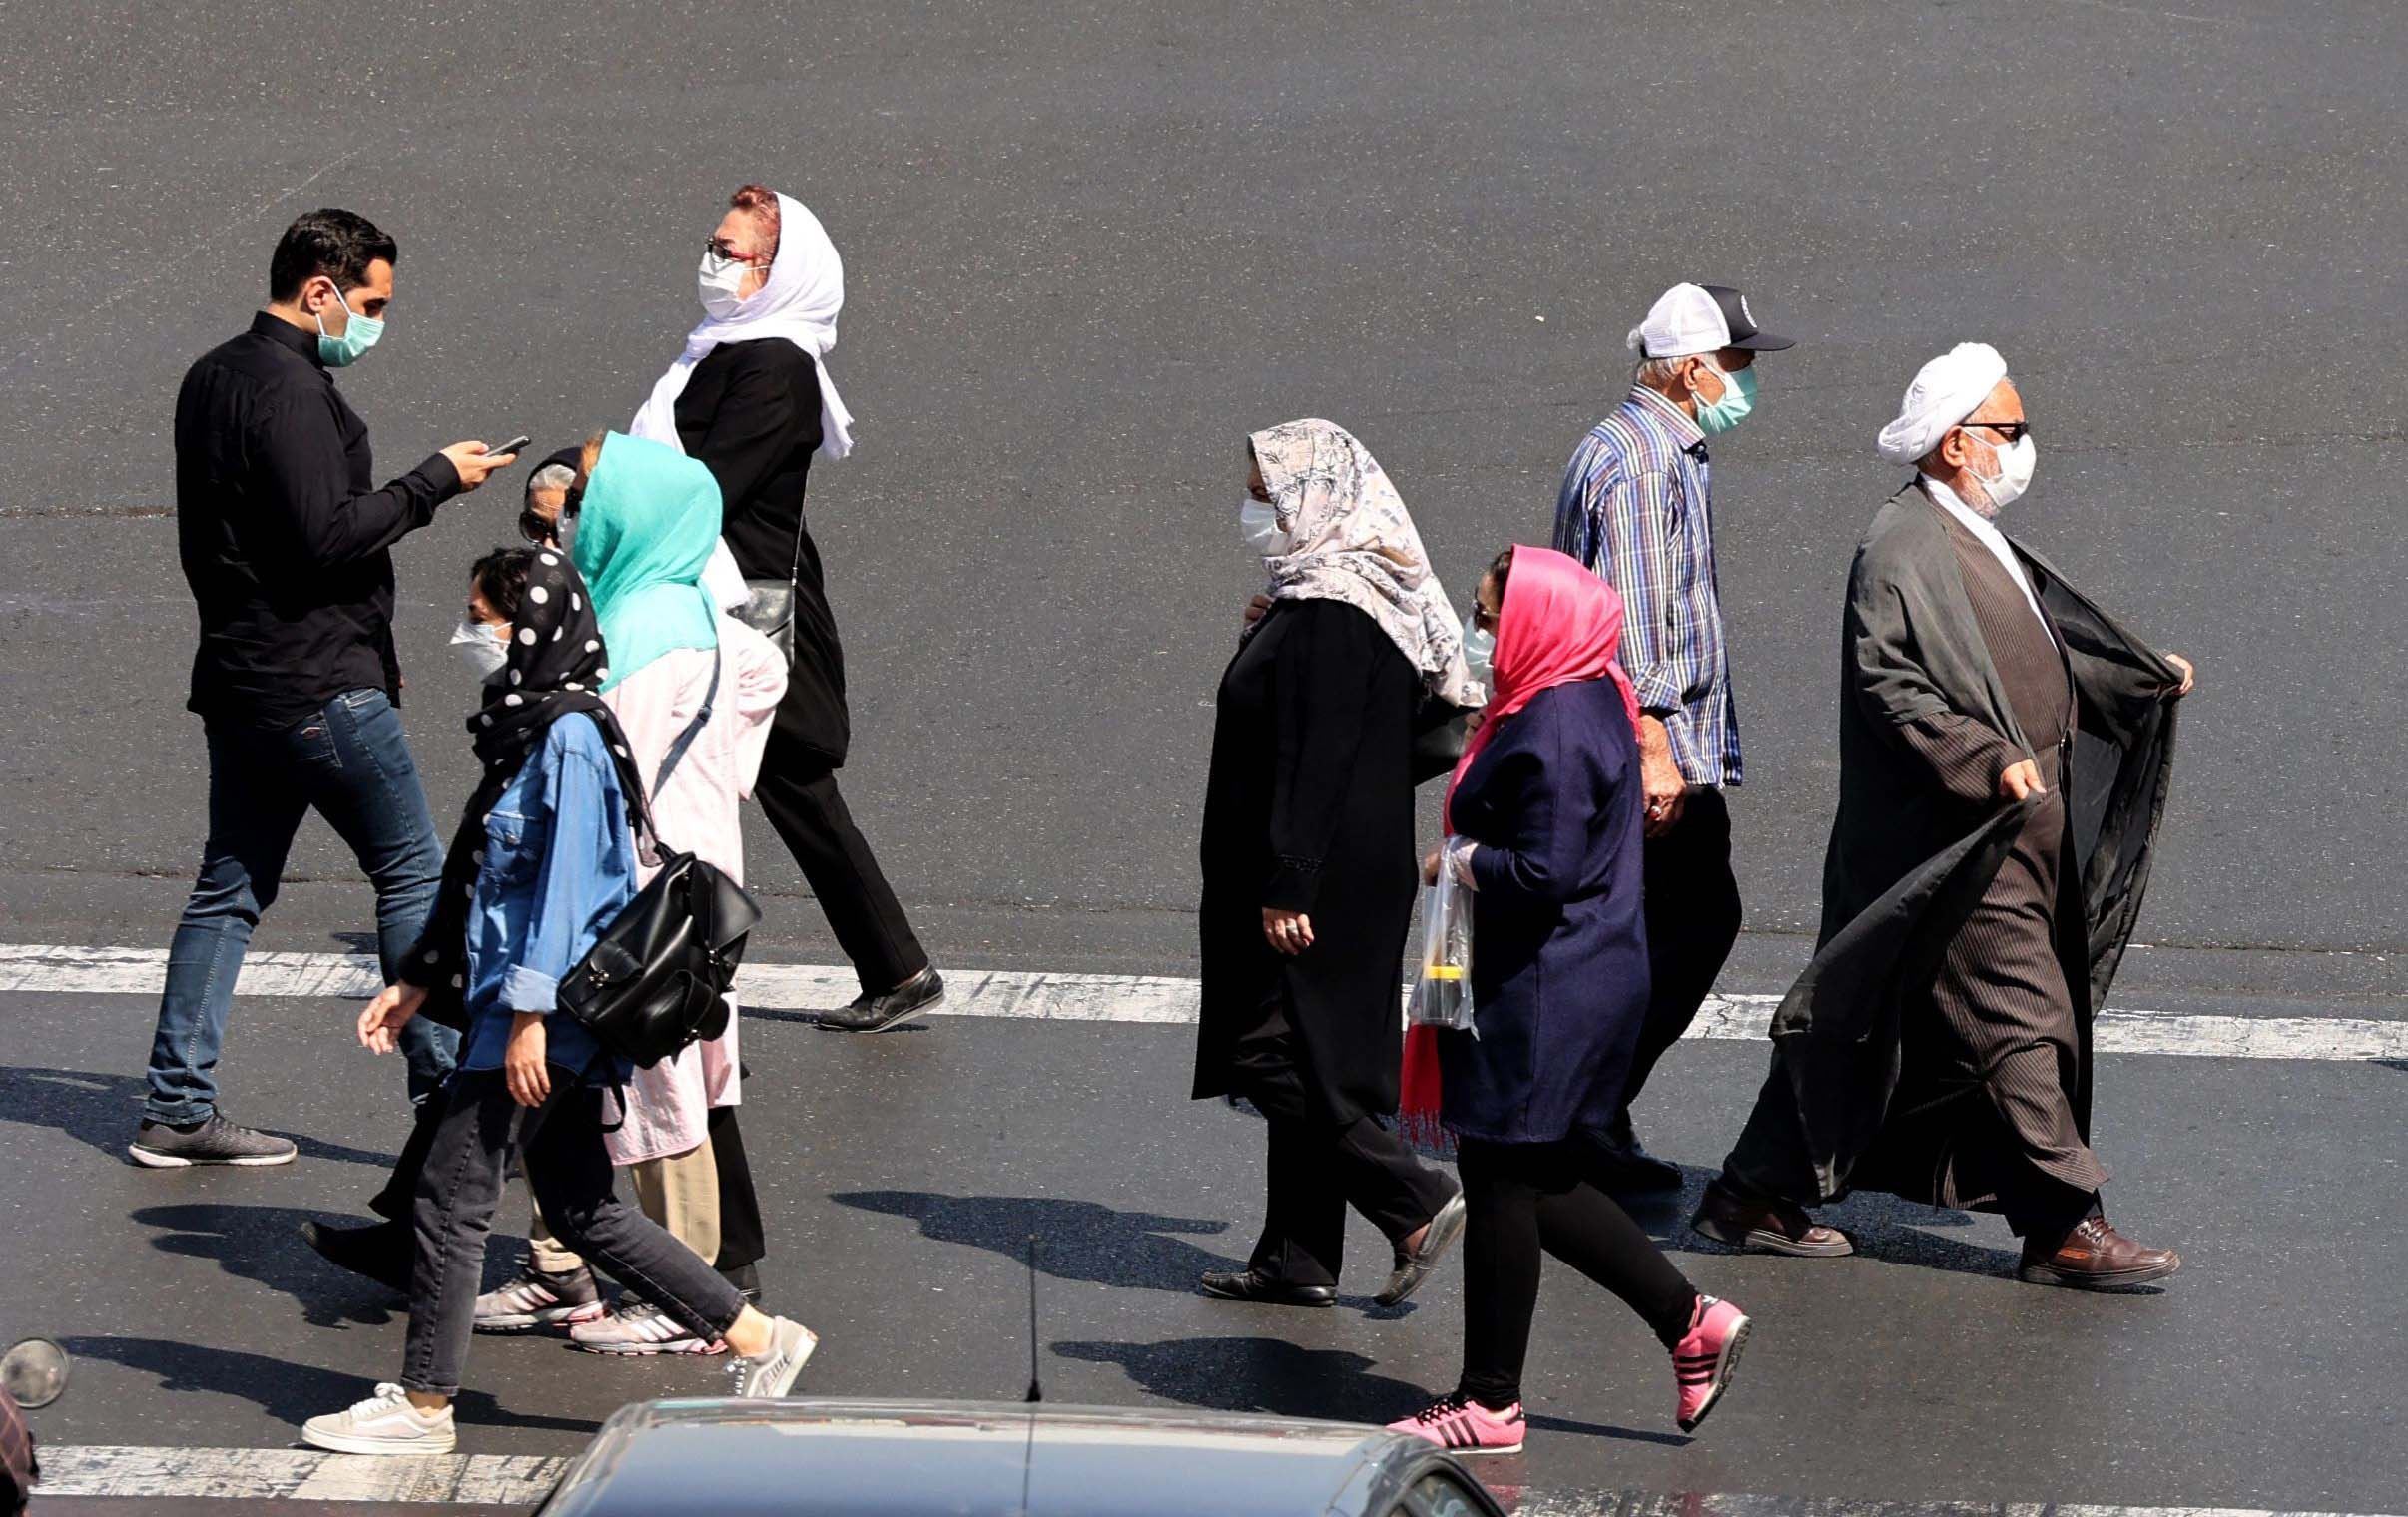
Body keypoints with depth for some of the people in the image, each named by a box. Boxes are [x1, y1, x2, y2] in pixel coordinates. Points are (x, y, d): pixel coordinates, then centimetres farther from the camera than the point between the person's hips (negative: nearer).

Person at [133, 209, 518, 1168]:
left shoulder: (212, 378, 15)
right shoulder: (290, 390, -17)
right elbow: (328, 538, -24)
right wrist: (436, 480, -14)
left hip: (237, 678, 10)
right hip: (320, 685, -10)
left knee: (230, 887, 11)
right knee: (414, 876, -2)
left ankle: (176, 1108, 10)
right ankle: (448, 1098, -1)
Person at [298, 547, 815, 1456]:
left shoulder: (570, 738, -15)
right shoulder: (523, 732, 15)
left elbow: (565, 882, -19)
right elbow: (480, 883, 21)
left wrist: (529, 1012, -21)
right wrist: (417, 983, 20)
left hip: (548, 1010, -10)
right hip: (543, 1014, 10)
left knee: (452, 1193, -4)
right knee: (581, 1210, 12)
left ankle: (423, 1406, 4)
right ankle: (758, 1340, 16)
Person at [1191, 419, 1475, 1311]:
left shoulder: (1327, 619, -20)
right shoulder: (1323, 598, 11)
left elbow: (1315, 762, -23)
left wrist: (1285, 887, -23)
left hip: (1318, 880, -10)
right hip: (1354, 869, 10)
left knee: (1275, 1055, -5)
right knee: (1304, 1063, 12)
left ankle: (1417, 1203, -7)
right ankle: (1297, 1258, 15)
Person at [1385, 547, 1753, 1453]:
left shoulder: (1555, 729, -22)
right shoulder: (1587, 702, 10)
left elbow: (1543, 873, -26)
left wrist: (1460, 859, -10)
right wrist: (1470, 858, 6)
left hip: (1545, 996, -10)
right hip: (1587, 980, 10)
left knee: (1504, 1183, 1)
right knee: (1539, 1182, 17)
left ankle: (1490, 1404, 10)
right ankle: (1692, 1323, 17)